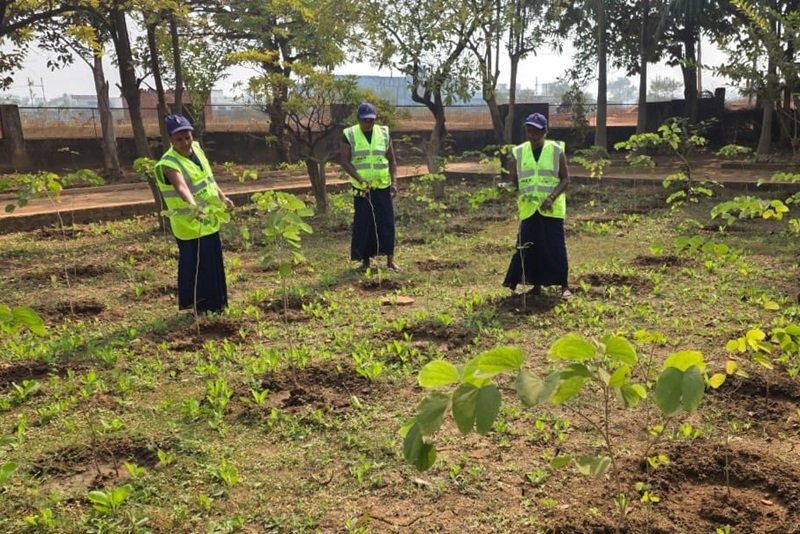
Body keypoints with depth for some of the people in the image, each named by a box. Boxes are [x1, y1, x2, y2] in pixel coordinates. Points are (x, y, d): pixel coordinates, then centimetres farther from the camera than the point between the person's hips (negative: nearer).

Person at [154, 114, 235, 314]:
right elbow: (181, 187, -44)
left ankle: (214, 305, 35)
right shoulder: (170, 164, -24)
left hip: (209, 220, 9)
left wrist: (222, 197, 19)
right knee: (195, 267, -4)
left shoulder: (196, 148, 1)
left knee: (214, 265, 19)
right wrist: (193, 205, -61)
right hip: (190, 225, -9)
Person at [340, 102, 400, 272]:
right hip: (361, 189, -2)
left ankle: (390, 260, 9)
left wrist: (394, 182, -4)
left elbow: (392, 160, 8)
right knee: (363, 224, 2)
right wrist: (360, 179, -18)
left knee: (387, 222, 1)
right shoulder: (350, 135, -3)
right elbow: (345, 162, -6)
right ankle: (365, 261, 13)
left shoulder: (384, 133, 5)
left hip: (383, 187, 2)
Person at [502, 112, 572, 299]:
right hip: (528, 209, 3)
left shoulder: (556, 151, -1)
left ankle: (564, 285, 8)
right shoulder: (519, 152, 6)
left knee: (556, 247, -4)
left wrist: (552, 197, -16)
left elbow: (565, 179, -3)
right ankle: (536, 284, 17)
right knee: (529, 247, 3)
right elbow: (513, 180, 12)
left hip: (552, 209, -3)